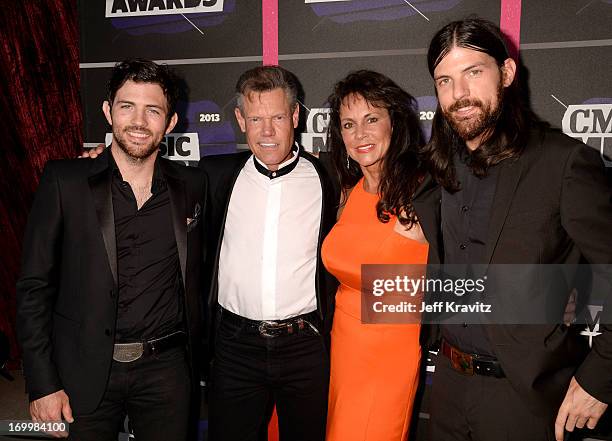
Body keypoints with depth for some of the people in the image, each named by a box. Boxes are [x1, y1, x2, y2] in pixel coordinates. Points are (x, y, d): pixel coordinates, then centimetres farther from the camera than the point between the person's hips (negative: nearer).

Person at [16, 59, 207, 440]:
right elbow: (34, 286, -4)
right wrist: (42, 384, -7)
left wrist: (193, 357, 6)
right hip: (85, 370, -1)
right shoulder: (64, 180, -5)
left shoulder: (192, 185, 1)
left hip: (166, 370, 2)